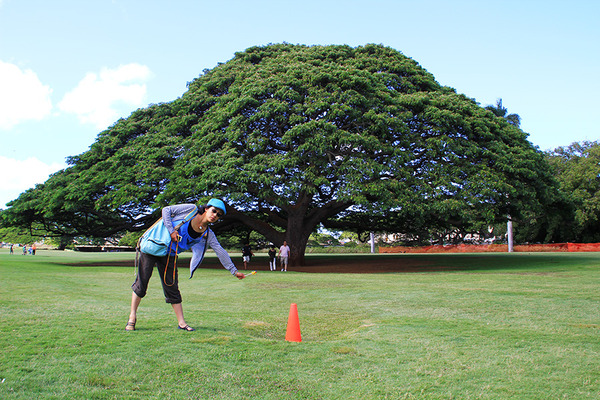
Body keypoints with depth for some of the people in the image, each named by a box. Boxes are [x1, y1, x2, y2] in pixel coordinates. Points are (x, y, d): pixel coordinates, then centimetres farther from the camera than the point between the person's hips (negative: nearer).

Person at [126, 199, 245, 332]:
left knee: (172, 288, 4)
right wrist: (171, 231, -19)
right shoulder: (191, 210, -11)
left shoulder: (208, 235, 0)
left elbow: (221, 252, 2)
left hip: (169, 256, 4)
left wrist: (234, 271, 1)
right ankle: (132, 317, 9)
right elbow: (166, 210, -9)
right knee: (142, 282, -3)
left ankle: (181, 323, 9)